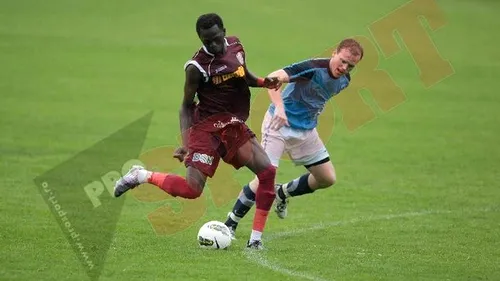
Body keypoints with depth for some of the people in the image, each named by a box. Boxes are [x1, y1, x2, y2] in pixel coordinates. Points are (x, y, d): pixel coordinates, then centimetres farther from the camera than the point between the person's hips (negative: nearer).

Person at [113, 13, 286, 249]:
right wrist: (186, 143, -16)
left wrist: (263, 82, 1)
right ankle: (142, 176, 7)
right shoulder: (197, 66, -14)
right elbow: (187, 106, -6)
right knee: (191, 189, -17)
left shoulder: (235, 45, 3)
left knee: (268, 171, -10)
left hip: (235, 126, 6)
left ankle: (255, 239, -4)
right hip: (207, 128, -6)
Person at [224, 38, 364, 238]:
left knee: (328, 178, 8)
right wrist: (279, 107, -48)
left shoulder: (344, 81, -1)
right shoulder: (313, 68, -25)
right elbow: (273, 79, -35)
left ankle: (283, 193, 31)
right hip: (280, 124, -7)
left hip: (306, 130, 7)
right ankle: (230, 225, -3)